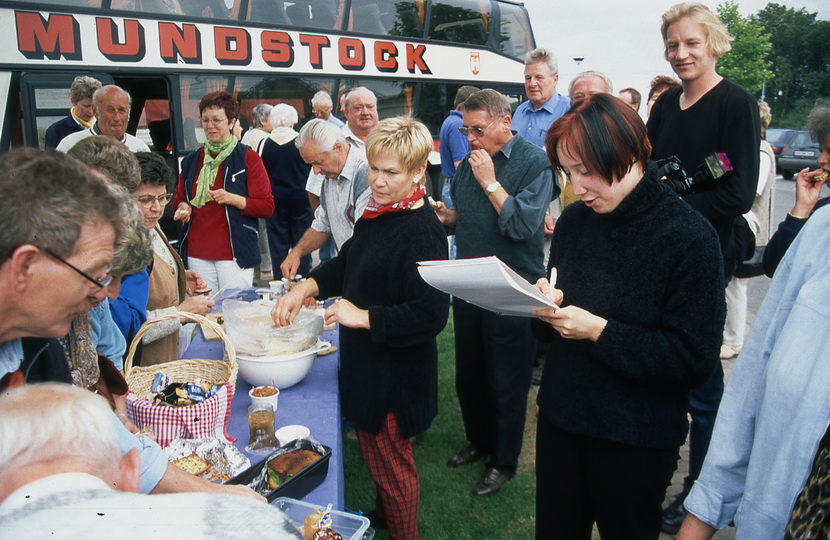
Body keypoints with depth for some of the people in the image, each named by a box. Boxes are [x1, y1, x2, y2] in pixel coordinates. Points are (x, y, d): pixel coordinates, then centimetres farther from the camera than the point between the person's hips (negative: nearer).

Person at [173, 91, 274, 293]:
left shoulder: (247, 158, 0)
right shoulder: (191, 160, 13)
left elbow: (267, 207, -3)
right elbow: (178, 199, 26)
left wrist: (233, 199, -17)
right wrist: (183, 207, 3)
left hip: (235, 254, -4)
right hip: (196, 253, 4)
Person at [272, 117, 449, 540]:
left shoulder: (421, 232, -26)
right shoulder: (376, 212, 4)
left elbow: (430, 315, -30)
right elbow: (347, 264, 16)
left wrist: (363, 317, -24)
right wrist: (305, 288, 0)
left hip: (395, 376, -9)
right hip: (366, 364, 9)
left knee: (391, 467, 11)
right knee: (378, 457, 28)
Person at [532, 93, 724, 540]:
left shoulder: (689, 237, -17)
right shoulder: (573, 221, 0)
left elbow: (695, 361, -18)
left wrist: (599, 331, -23)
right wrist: (546, 303, -11)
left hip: (638, 440, -5)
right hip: (560, 419, 5)